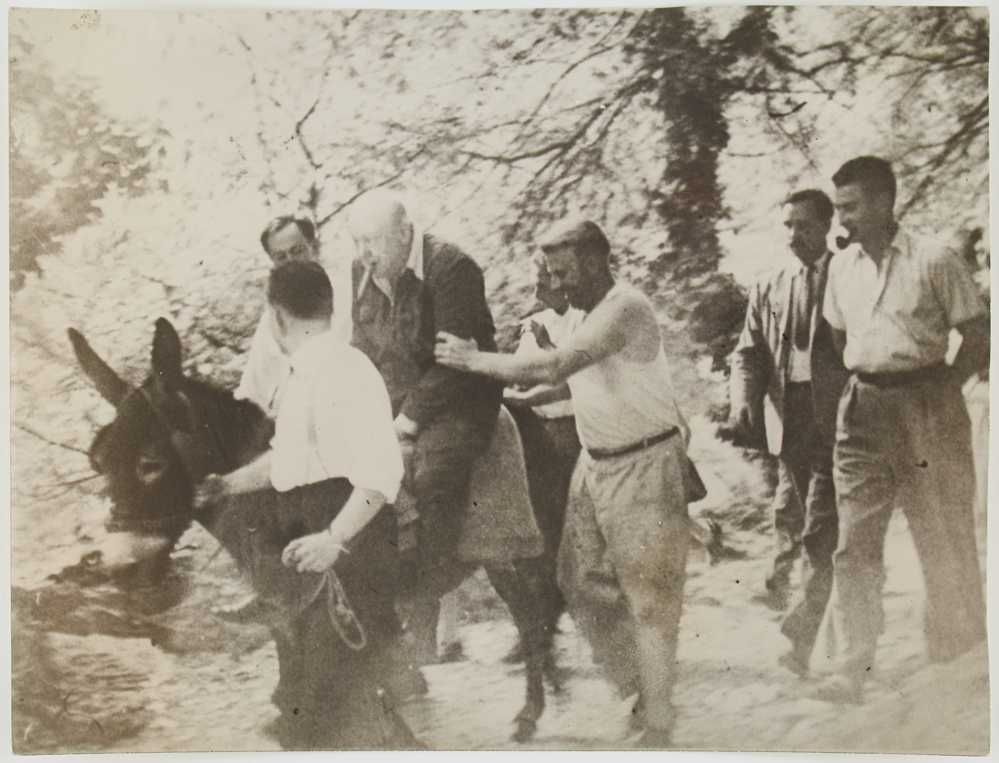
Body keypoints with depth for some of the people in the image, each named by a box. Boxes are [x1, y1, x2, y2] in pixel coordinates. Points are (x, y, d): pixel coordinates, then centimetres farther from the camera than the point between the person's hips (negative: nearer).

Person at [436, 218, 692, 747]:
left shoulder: (625, 308, -22)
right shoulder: (591, 313, 7)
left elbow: (552, 368, -30)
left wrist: (473, 359, -21)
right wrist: (518, 394, 5)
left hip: (643, 467, -9)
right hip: (596, 462, 9)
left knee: (648, 599, -1)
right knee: (582, 582, 13)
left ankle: (657, 727, 10)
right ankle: (634, 686, 30)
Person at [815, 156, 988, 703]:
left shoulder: (934, 262, -8)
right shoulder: (842, 267, 9)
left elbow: (978, 341, -5)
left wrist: (939, 392, -8)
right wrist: (858, 384, 10)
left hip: (925, 407, -4)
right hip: (862, 412, 5)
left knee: (946, 545, 5)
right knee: (855, 545, 1)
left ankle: (958, 670, 21)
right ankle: (855, 667, 7)